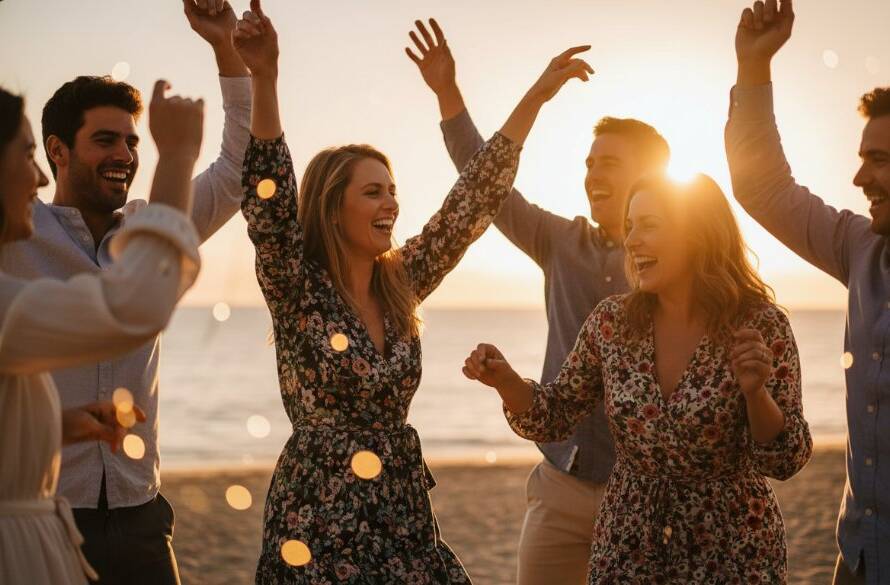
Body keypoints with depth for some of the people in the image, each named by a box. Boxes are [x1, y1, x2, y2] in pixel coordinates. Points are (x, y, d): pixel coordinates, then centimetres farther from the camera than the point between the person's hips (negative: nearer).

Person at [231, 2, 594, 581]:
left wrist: (536, 96, 5)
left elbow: (474, 199, 7)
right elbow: (269, 201, -22)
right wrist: (263, 78, -33)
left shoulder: (402, 283, 7)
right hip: (320, 519, -5)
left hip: (404, 512, 5)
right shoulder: (298, 289, -7)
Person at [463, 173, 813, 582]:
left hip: (733, 550, -3)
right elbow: (554, 417, 4)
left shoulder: (762, 326, -14)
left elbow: (786, 461, -13)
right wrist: (506, 381, -14)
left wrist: (756, 392, -31)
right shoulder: (612, 322, -5)